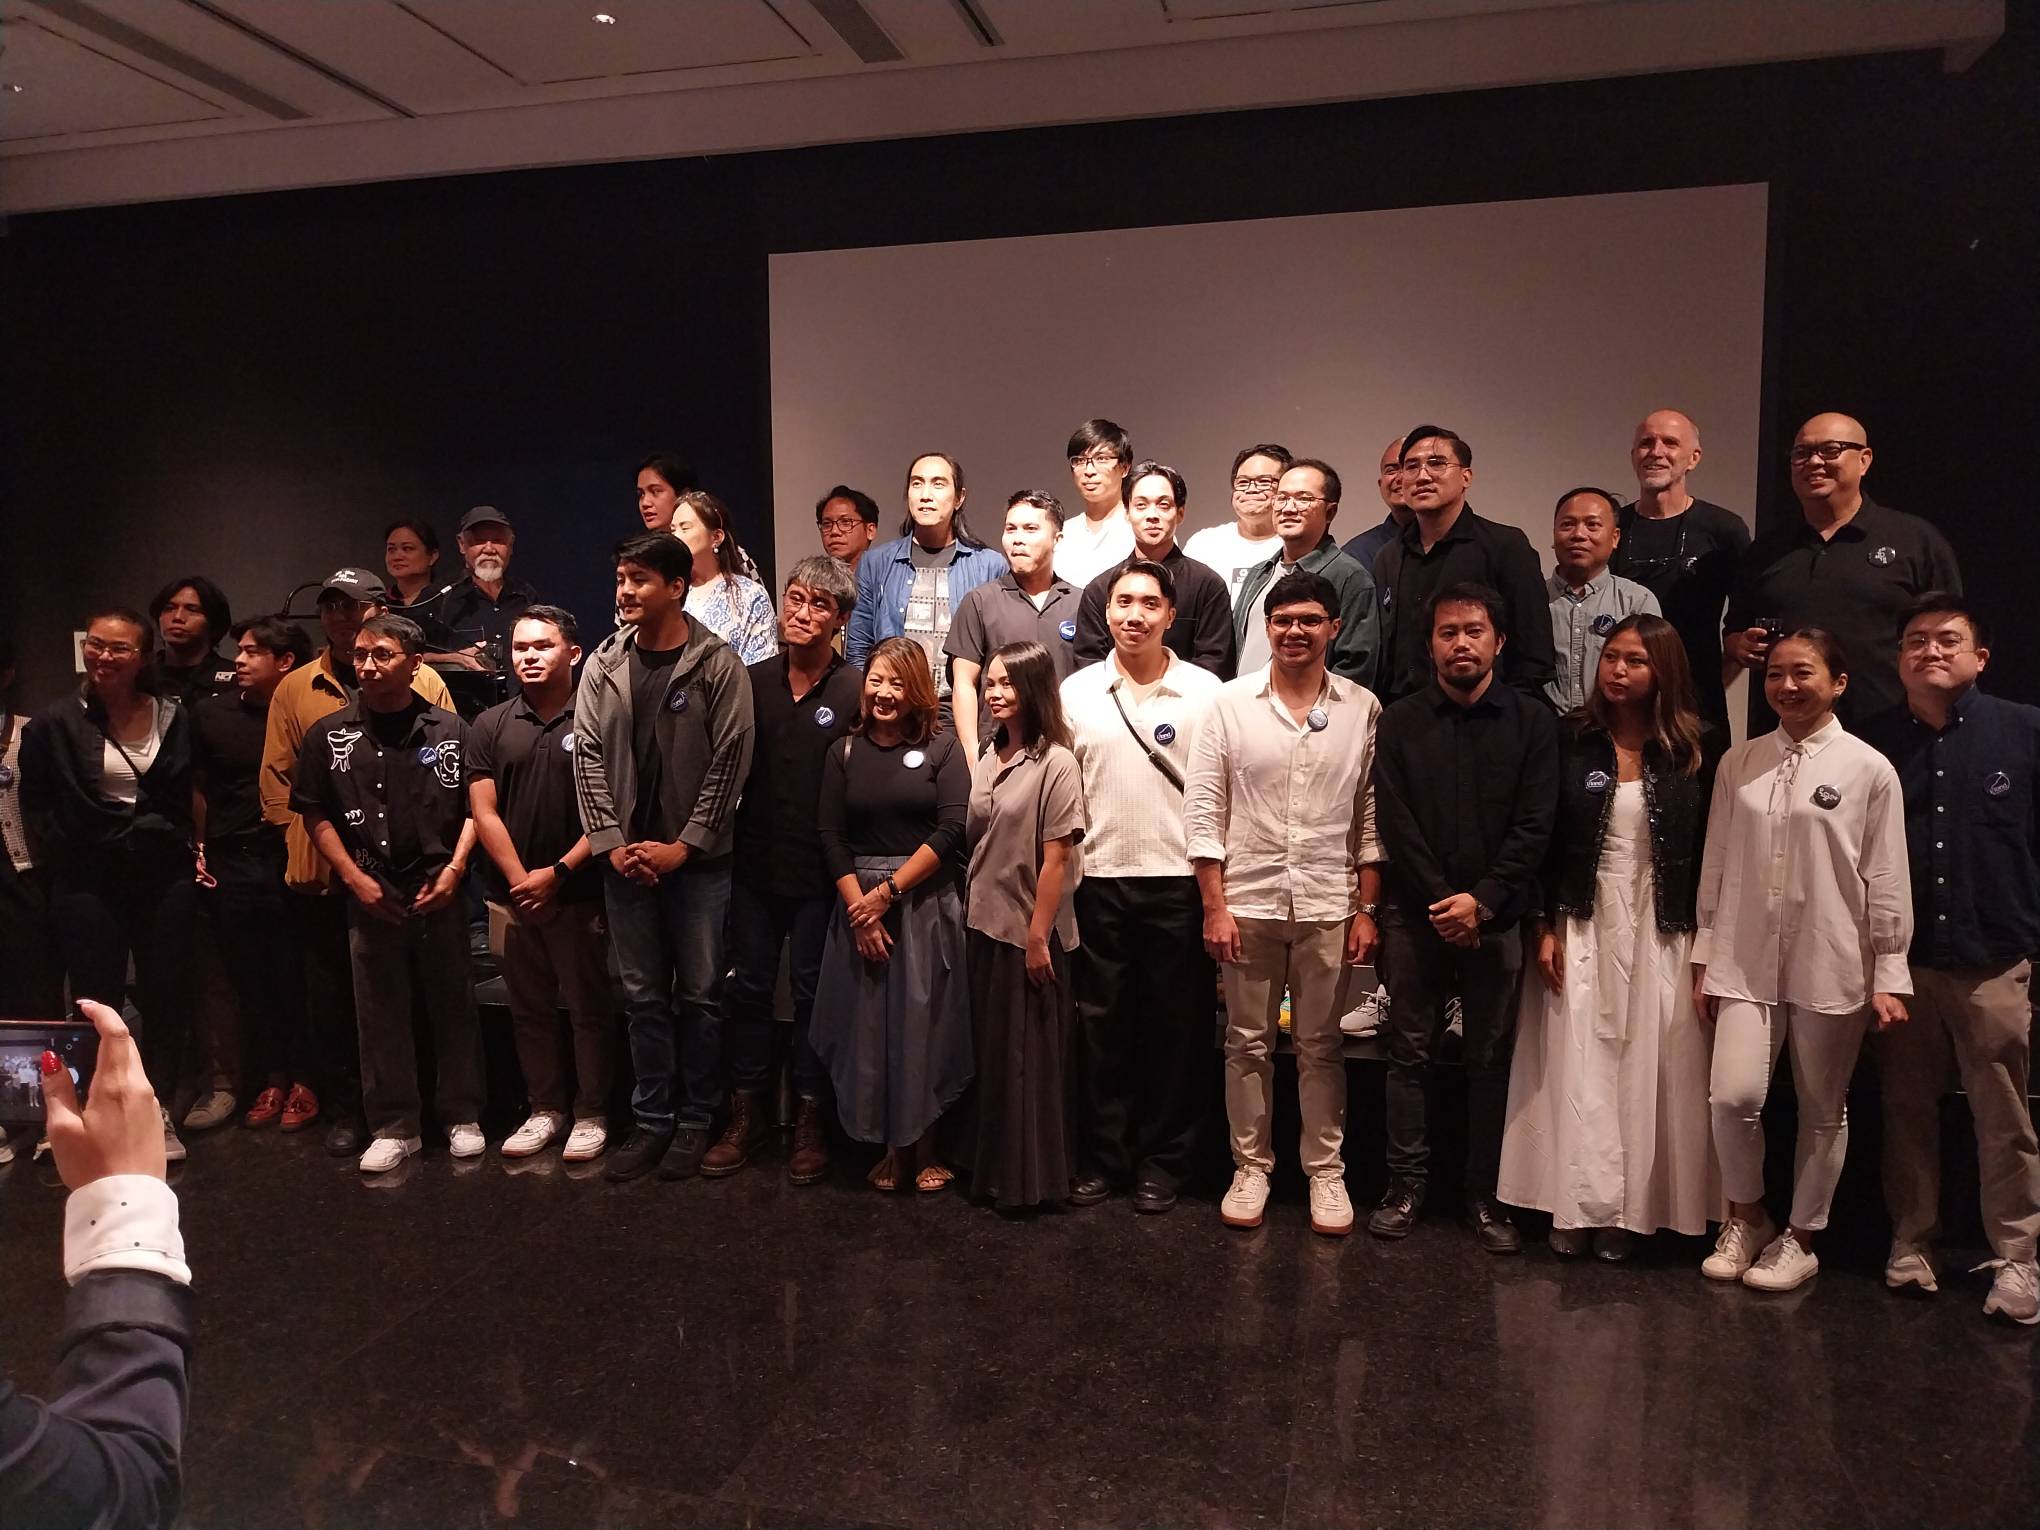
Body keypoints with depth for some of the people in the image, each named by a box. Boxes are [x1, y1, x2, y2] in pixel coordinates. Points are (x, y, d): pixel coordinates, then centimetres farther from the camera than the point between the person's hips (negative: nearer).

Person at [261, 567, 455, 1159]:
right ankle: (342, 1112, 23)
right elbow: (277, 778, 9)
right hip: (321, 876, 2)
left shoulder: (423, 682, 2)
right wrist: (304, 839, 0)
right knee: (331, 998, 10)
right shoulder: (294, 689, 8)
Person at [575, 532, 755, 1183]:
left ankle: (695, 1120, 19)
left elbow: (729, 763, -9)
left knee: (698, 994, 5)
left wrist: (683, 845, -11)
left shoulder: (718, 666, -7)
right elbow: (588, 758, 4)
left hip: (698, 859, -3)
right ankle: (651, 1119, 23)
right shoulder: (603, 665, 4)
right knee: (643, 996, 11)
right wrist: (612, 842, -5)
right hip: (625, 859, 3)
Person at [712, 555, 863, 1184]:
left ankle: (810, 1119, 21)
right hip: (755, 866, 4)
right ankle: (747, 1112, 26)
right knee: (747, 987, 11)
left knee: (811, 991, 7)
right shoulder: (751, 681, 5)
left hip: (819, 872, -3)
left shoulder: (856, 691, -6)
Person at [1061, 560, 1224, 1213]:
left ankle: (1162, 1160, 21)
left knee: (1174, 1026, 7)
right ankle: (1101, 1155, 22)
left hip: (1178, 883, -1)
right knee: (1101, 1024, 9)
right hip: (1097, 882, 2)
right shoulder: (1075, 691, 5)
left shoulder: (1205, 692, -1)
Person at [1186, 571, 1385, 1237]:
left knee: (1321, 1046, 10)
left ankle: (1326, 1171, 23)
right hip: (1248, 901, 0)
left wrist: (1366, 909, 1)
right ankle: (1251, 1166, 24)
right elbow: (1204, 811, -1)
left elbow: (1371, 817, 4)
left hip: (1328, 906, 0)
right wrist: (1215, 905, -5)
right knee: (1248, 1043, 10)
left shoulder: (1362, 708, 2)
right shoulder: (1231, 702, -1)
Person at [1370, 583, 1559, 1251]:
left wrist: (1481, 901, -11)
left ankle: (1486, 1192, 16)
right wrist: (1441, 902, -9)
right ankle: (1406, 1184, 14)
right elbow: (1396, 825, -1)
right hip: (1416, 914, 0)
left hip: (1494, 916, 0)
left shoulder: (1531, 721, 4)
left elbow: (1533, 826, -2)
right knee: (1408, 1052, 4)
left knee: (1491, 1059, 6)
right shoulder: (1400, 722, 5)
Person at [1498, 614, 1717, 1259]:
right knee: (1578, 1068, 3)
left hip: (1659, 934, 1)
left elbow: (1706, 855, 3)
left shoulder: (1691, 756, 2)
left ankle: (1627, 1210, 15)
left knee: (1645, 1071, 4)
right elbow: (1542, 840, 1)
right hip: (1580, 927, 0)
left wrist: (1704, 947, -1)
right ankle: (1576, 1206, 12)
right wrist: (1544, 928, -4)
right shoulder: (1570, 740, 0)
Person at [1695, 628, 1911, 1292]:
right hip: (1747, 961, 2)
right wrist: (1705, 955, 9)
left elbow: (1886, 881, -2)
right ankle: (1744, 1218, 17)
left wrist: (1889, 975, -2)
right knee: (1733, 1095, -9)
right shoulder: (1738, 763, 5)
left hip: (1832, 966, -1)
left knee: (1823, 1110, 10)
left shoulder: (1869, 768, -3)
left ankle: (1800, 1238, 29)